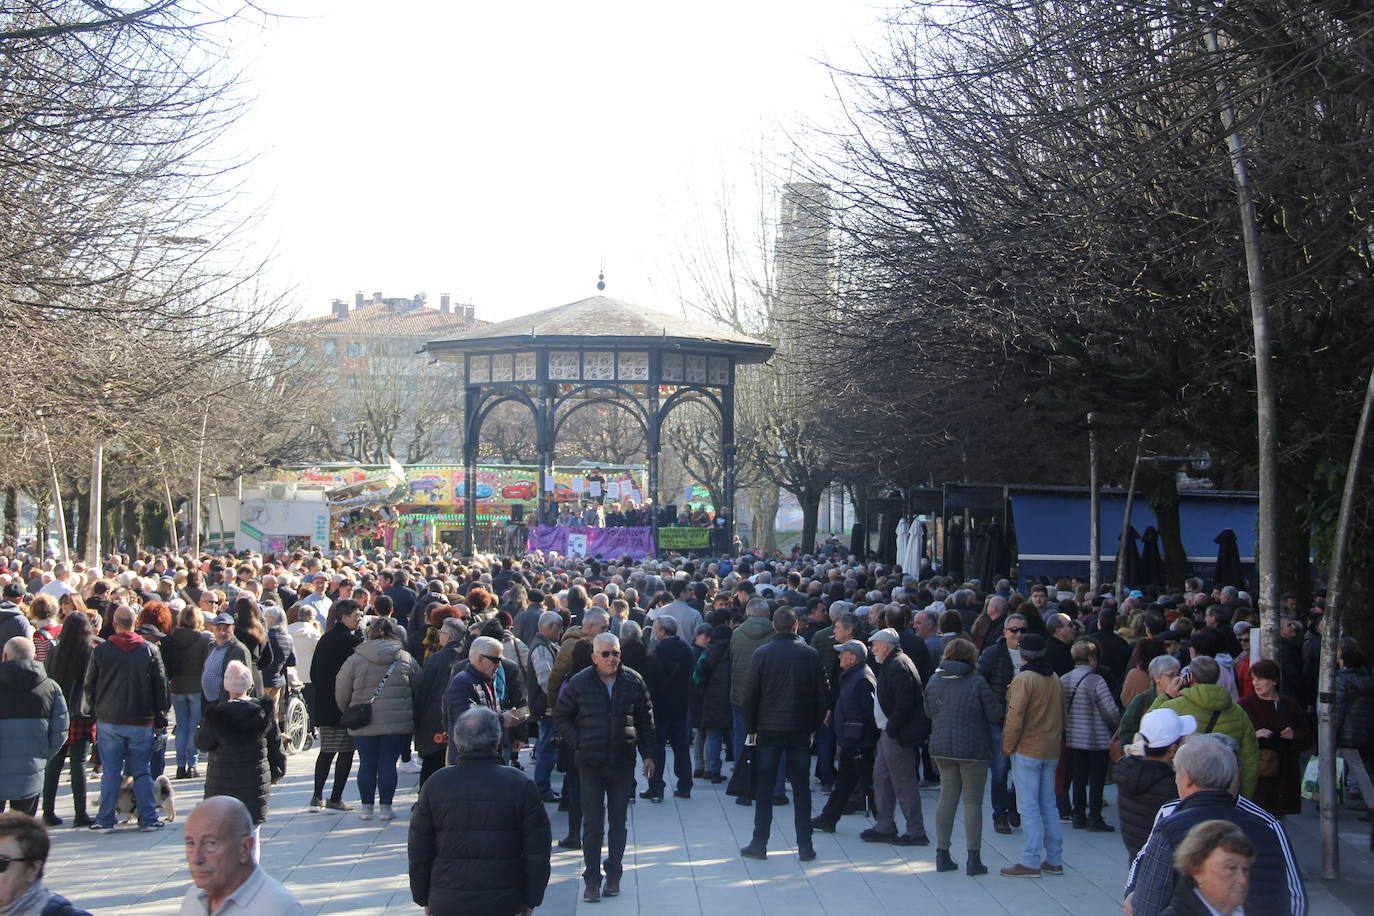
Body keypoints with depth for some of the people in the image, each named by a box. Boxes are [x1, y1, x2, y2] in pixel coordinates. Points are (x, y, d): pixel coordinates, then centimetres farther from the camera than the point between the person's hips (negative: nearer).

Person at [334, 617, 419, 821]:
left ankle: (366, 807, 15)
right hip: (397, 722, 1)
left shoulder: (355, 660, -3)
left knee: (367, 763, 8)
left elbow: (341, 694, 0)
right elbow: (417, 688, 9)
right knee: (388, 763, 6)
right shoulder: (406, 659, 2)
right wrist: (409, 712, 23)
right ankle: (386, 807, 10)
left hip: (364, 725, 0)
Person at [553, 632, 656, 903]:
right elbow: (560, 716, 7)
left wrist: (649, 754, 8)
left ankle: (614, 875, 19)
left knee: (618, 822, 9)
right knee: (592, 823, -1)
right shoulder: (580, 683, -3)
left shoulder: (633, 682, 2)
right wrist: (577, 743, -3)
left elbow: (645, 720, 11)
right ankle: (592, 879, 5)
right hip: (590, 764, -1)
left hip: (623, 763, 2)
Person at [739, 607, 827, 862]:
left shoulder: (761, 654, -6)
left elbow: (750, 694, -4)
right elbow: (823, 693, 1)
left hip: (768, 729, -1)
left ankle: (759, 844, 6)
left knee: (764, 787, 6)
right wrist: (814, 724, 11)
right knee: (801, 788, 7)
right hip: (801, 730, 1)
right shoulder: (810, 655, -2)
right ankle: (805, 846, 8)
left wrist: (751, 728, 6)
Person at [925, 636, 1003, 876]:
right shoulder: (977, 683, -12)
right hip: (973, 749, -4)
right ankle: (973, 858, 0)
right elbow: (996, 715, -10)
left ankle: (942, 854, 12)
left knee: (947, 797, 11)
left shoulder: (934, 681, 3)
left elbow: (929, 712, 13)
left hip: (942, 748, 4)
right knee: (972, 801, 2)